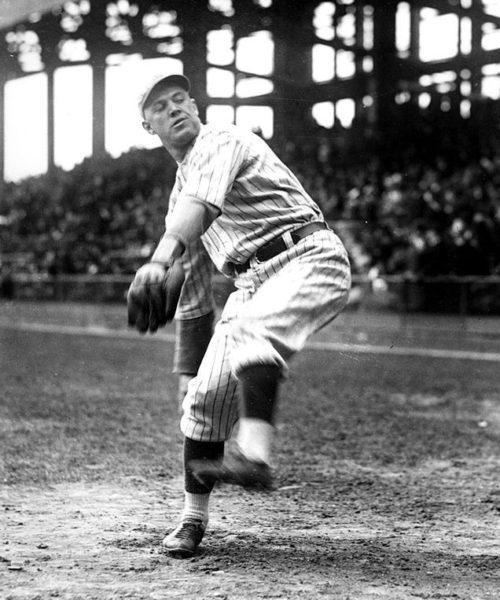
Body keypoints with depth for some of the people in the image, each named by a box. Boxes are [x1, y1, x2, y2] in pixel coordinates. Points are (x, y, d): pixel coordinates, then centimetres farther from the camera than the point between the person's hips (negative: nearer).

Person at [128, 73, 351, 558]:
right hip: (252, 282, 8)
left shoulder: (223, 141, -2)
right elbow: (192, 293, 27)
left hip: (310, 258, -7)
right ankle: (193, 518, 9)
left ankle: (255, 457, -51)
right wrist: (186, 369, 25)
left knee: (251, 330, -37)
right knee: (208, 391, -2)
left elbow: (202, 205, -26)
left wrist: (160, 259, -43)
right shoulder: (180, 192, 23)